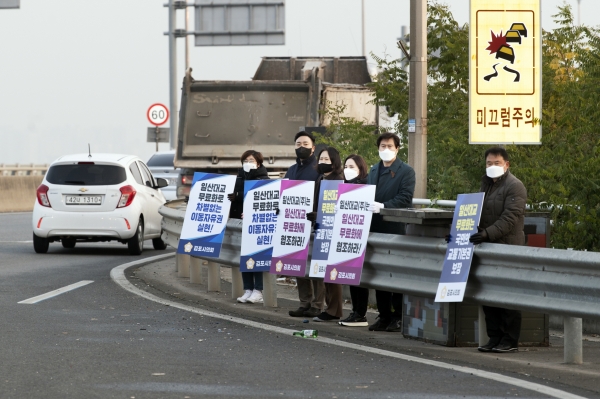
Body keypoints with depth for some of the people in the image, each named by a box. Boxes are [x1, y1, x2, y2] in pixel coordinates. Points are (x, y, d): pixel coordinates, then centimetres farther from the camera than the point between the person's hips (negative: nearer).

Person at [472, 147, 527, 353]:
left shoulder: (514, 187, -8)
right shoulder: (487, 184, 19)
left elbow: (509, 219, -18)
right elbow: (478, 212, 24)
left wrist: (488, 233, -29)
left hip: (507, 247, -8)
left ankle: (510, 340, 0)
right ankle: (495, 338, 12)